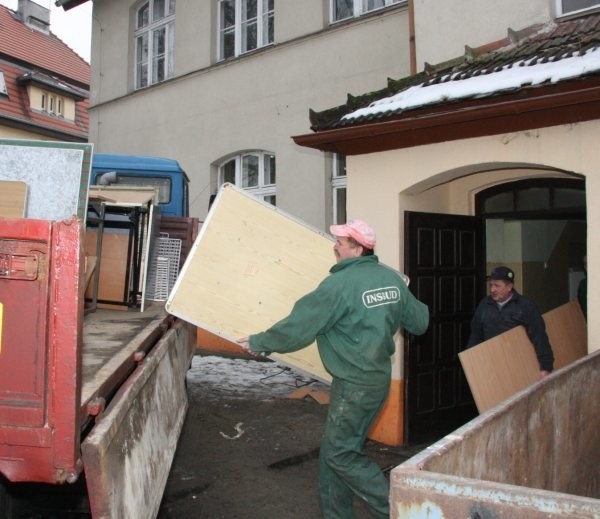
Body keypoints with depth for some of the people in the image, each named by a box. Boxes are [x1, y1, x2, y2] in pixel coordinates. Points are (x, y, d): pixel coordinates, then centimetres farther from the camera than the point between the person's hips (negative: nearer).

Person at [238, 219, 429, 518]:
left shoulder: (339, 284, -19)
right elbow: (420, 322, 13)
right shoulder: (391, 278, 3)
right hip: (379, 377, 8)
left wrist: (257, 343, -2)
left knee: (341, 454, 5)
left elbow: (298, 327, -15)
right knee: (335, 449, 16)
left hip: (354, 385, -8)